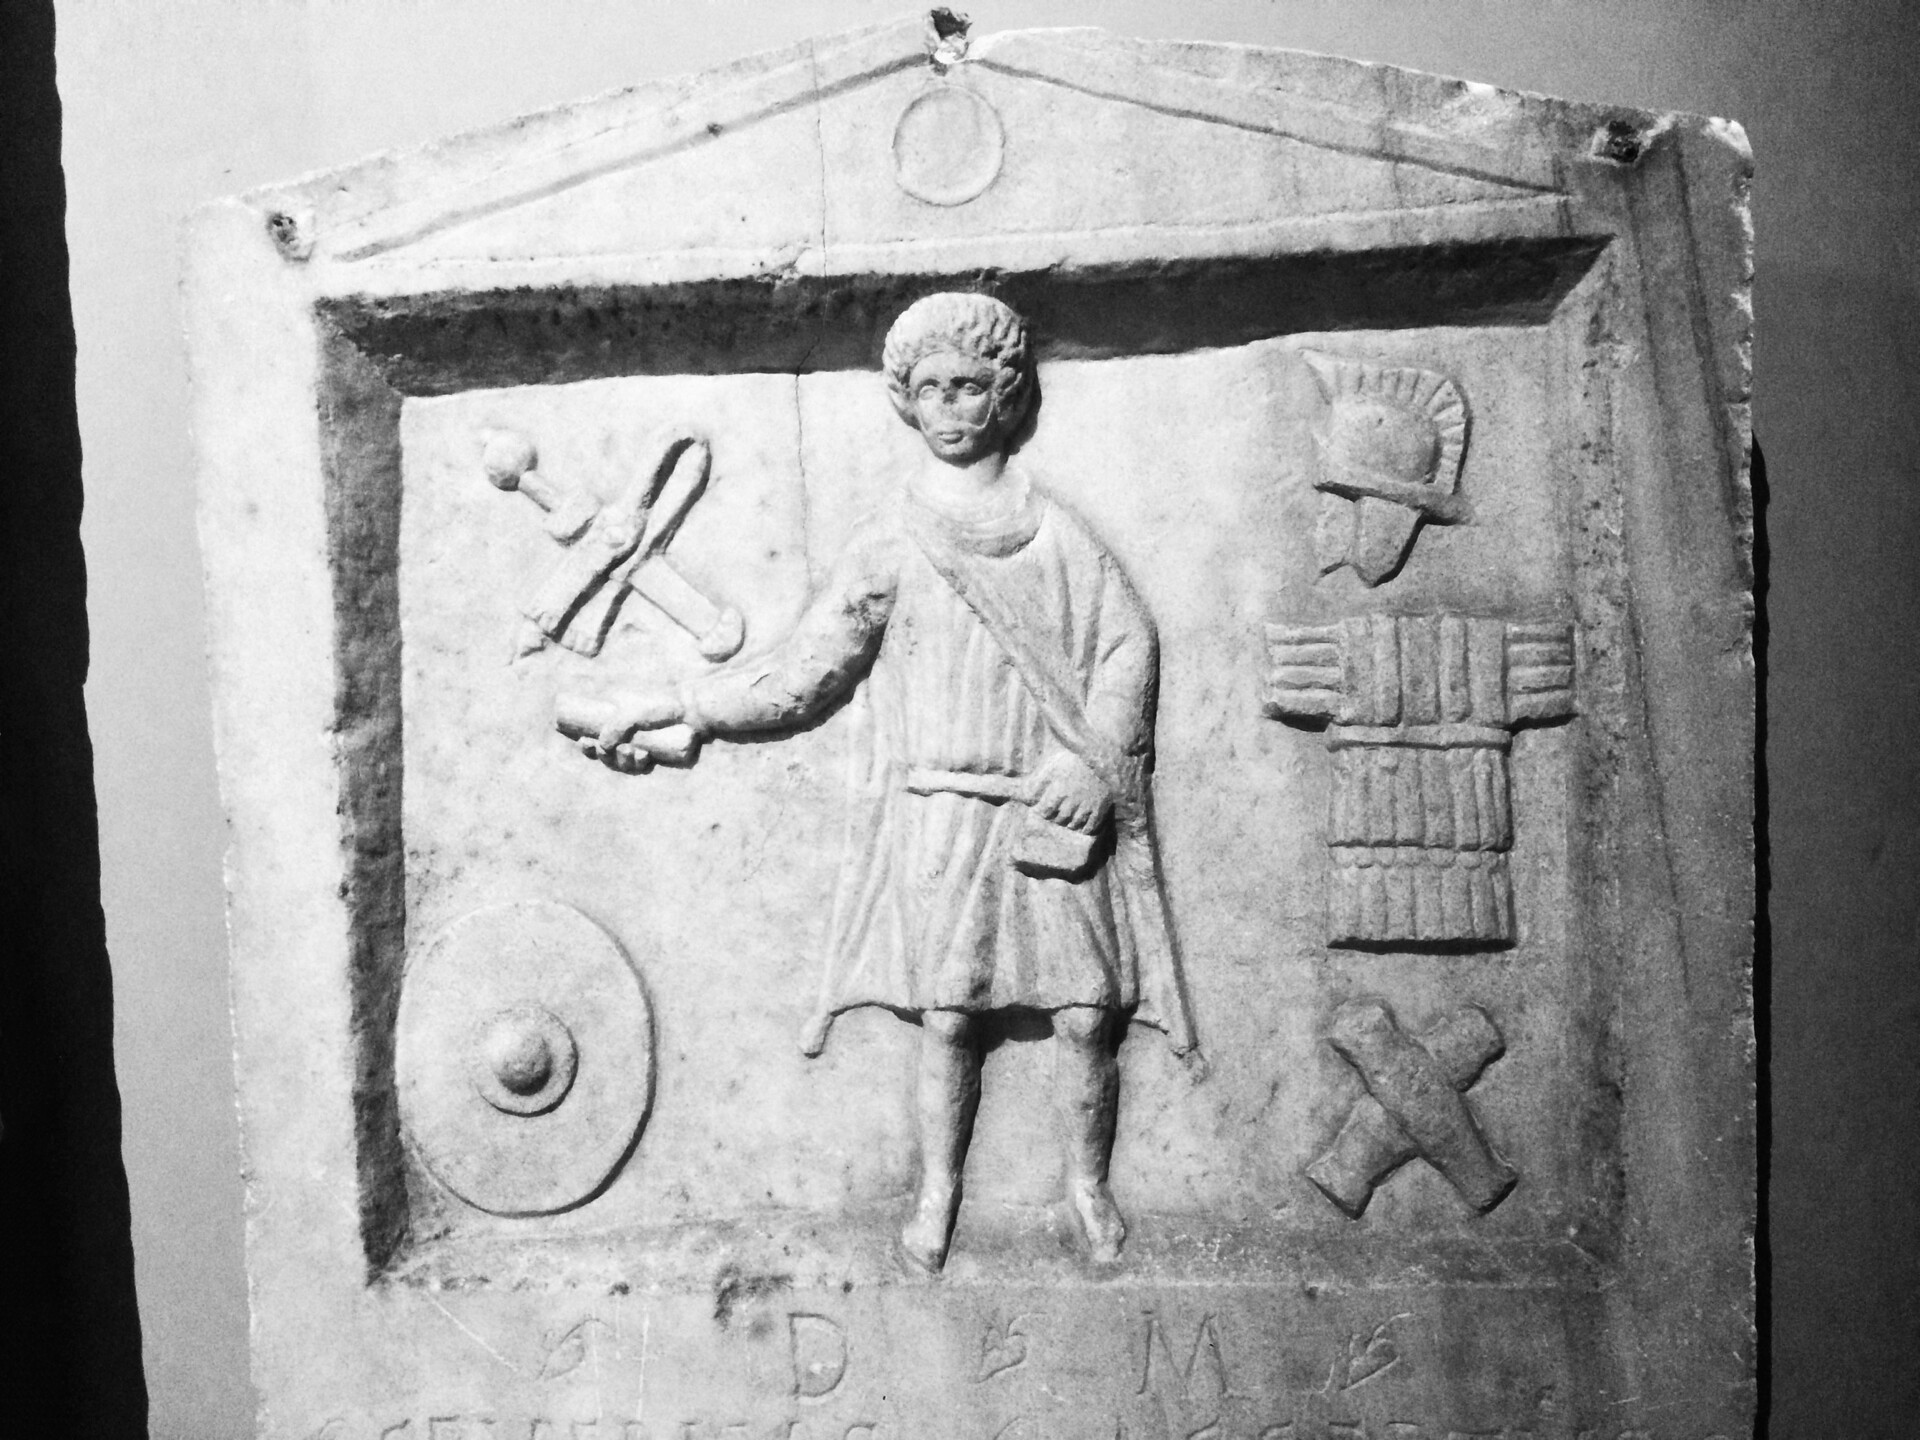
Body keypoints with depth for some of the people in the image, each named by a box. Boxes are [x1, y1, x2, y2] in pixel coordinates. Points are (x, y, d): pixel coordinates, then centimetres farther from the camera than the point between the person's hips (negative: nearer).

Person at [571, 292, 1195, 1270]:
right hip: (939, 810, -1)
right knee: (946, 1016, 1)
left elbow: (1128, 642, 1)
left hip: (1053, 810, 1)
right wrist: (673, 706, -4)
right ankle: (937, 1190, 23)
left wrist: (1090, 761, -13)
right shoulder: (890, 545, 5)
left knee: (1086, 1011, 1)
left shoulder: (1052, 531, 7)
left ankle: (1086, 1180, 25)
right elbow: (801, 672, 2)